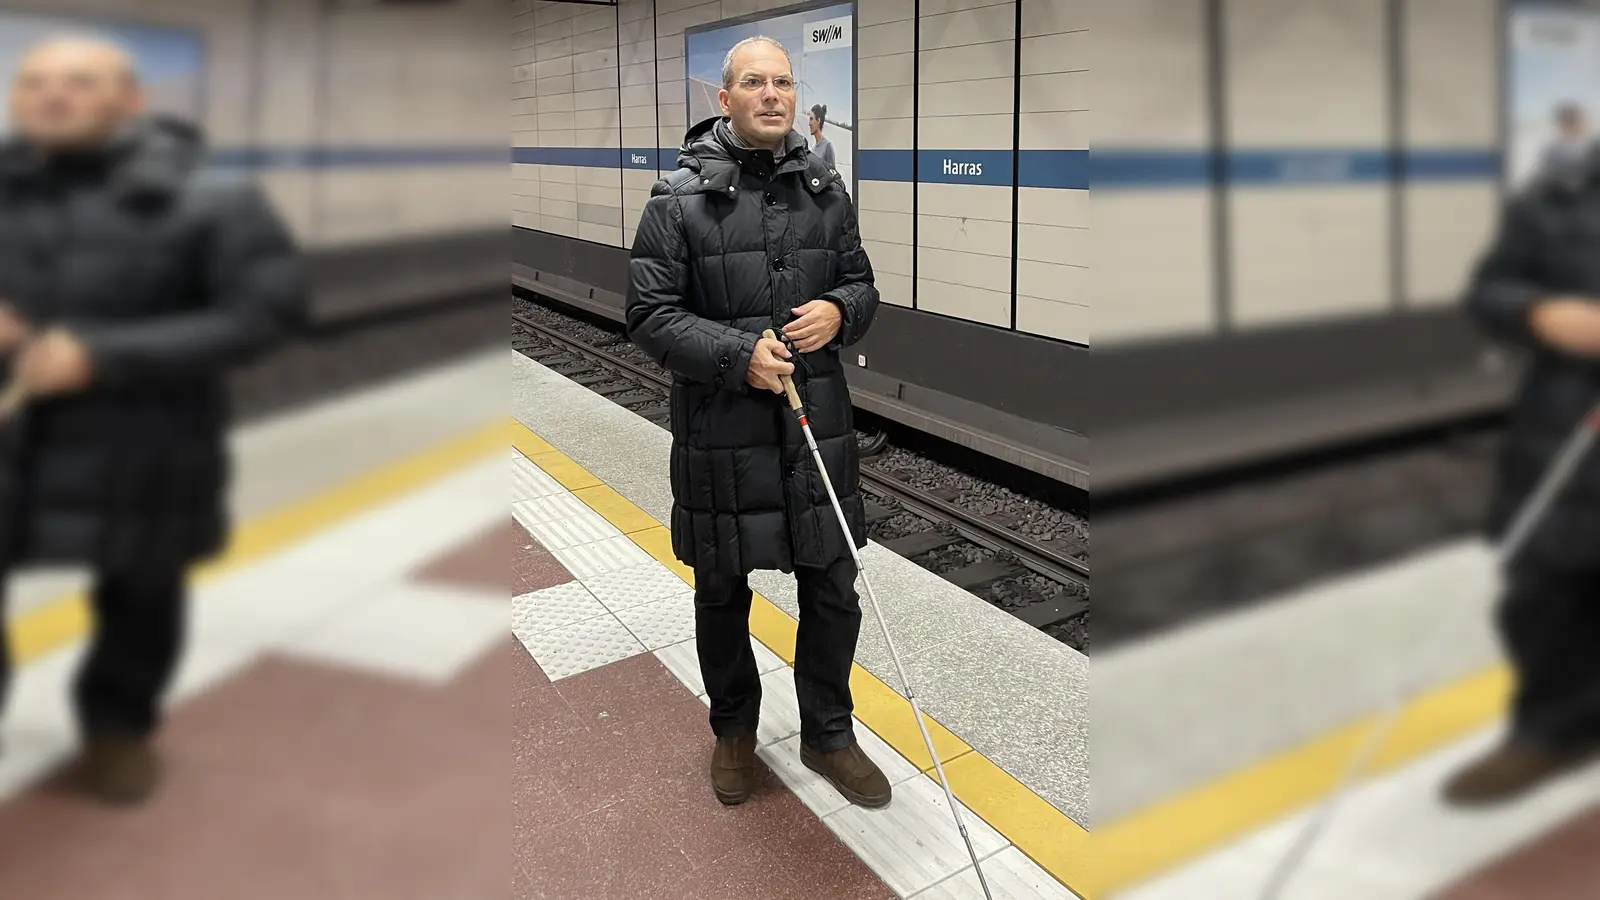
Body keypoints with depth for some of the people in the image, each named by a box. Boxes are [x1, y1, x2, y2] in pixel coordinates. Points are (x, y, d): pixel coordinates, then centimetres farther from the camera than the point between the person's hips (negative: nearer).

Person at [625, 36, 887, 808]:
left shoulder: (825, 191, 5)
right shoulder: (679, 198, -7)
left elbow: (861, 285, 14)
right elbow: (649, 315, -9)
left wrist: (839, 311, -10)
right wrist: (738, 355, -21)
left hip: (818, 425, 3)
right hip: (720, 432, -3)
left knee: (832, 590, 10)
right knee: (722, 594, 14)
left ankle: (827, 736, 31)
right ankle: (734, 730, 37)